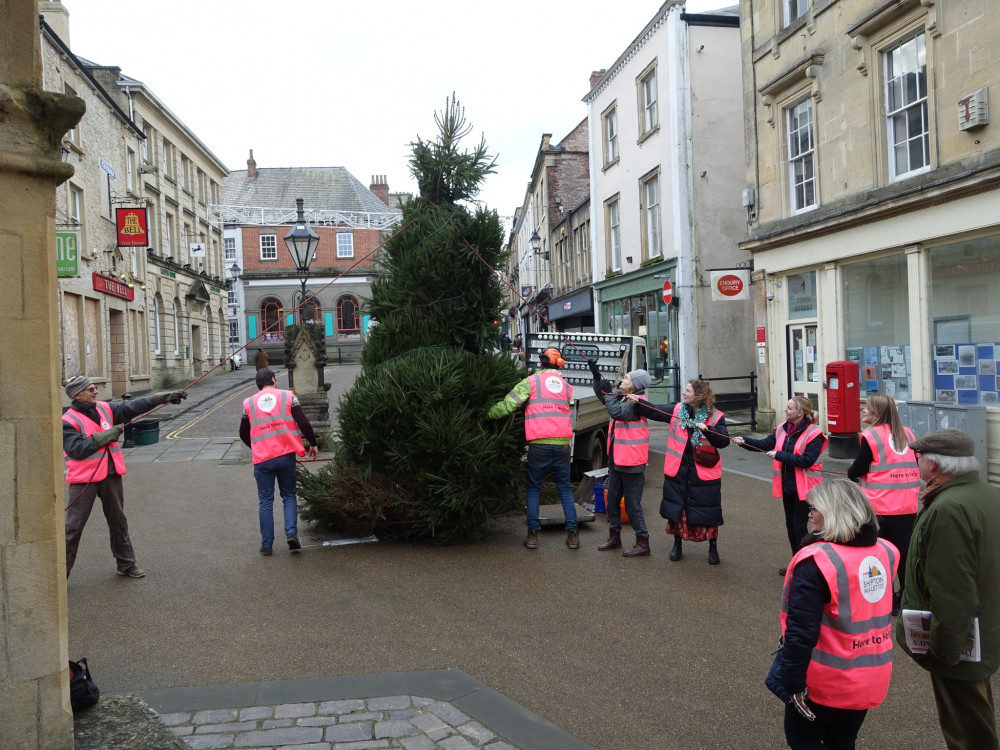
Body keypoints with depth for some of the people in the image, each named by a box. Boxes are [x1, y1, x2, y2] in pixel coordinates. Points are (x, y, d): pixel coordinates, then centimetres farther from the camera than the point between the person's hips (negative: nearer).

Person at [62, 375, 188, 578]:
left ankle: (126, 564, 30)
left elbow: (133, 407, 3)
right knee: (73, 527, -2)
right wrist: (107, 435, -20)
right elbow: (77, 449, -21)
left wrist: (163, 397, -5)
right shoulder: (68, 421, -12)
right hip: (84, 478, -6)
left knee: (118, 521, 17)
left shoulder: (105, 409, 5)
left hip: (111, 475, 7)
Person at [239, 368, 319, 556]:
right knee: (289, 496, 15)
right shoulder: (288, 396, 1)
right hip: (286, 455, -1)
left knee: (265, 501, 9)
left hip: (262, 459, 1)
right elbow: (303, 423, -5)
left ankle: (266, 545, 11)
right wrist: (313, 443, 9)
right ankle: (291, 532, -4)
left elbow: (243, 434, 16)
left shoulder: (249, 403, 8)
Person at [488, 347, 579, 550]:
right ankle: (572, 533, 9)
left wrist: (486, 414, 7)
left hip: (538, 445, -3)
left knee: (534, 488, 10)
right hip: (562, 443, 3)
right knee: (565, 488, 13)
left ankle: (533, 533, 6)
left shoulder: (531, 382, -1)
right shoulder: (566, 386, 12)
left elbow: (507, 405, -6)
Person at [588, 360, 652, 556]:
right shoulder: (624, 399, 10)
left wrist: (608, 393, -18)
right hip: (616, 459, 9)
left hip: (632, 462, -9)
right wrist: (597, 376, 5)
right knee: (612, 500, 15)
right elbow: (603, 396, 19)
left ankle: (643, 543, 5)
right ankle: (614, 536, 28)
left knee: (632, 503, -4)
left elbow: (616, 412, -31)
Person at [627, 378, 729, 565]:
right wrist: (638, 402, -5)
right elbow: (655, 412, 6)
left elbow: (724, 441, -15)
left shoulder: (715, 417, -7)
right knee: (676, 508, 12)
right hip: (677, 470, 3)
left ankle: (713, 547, 22)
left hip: (704, 472, -3)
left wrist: (707, 430, -29)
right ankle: (677, 544, 30)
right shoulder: (677, 410, 3)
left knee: (707, 511, 4)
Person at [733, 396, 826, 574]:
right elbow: (765, 444, 0)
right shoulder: (782, 429, 4)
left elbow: (807, 460, -24)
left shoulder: (813, 434, -17)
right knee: (790, 524, 14)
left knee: (799, 526, -4)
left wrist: (779, 455, -23)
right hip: (788, 486, 7)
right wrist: (745, 441, -15)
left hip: (804, 488, -7)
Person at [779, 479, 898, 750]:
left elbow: (802, 631, -23)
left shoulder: (816, 560, -23)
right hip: (873, 677, 6)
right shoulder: (885, 552, -1)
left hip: (826, 680, -6)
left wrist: (794, 681, -15)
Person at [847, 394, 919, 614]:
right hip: (908, 506, 5)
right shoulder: (908, 434, 7)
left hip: (880, 507, -5)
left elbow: (857, 470, -8)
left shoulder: (871, 436, -10)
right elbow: (915, 464, 15)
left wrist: (851, 473, 12)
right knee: (905, 553, 11)